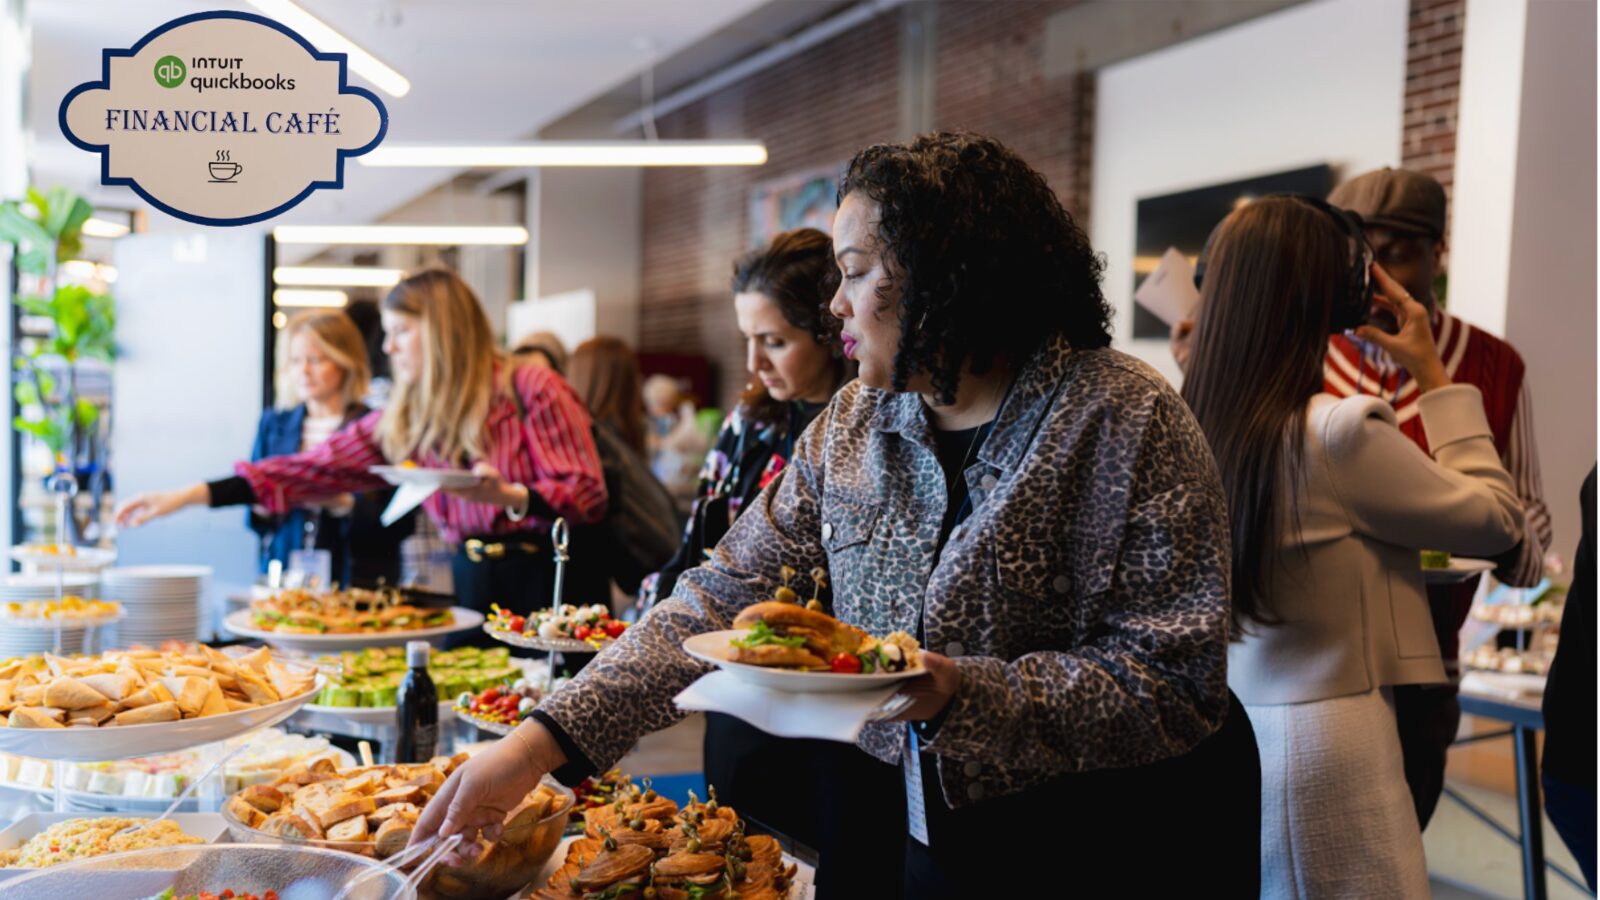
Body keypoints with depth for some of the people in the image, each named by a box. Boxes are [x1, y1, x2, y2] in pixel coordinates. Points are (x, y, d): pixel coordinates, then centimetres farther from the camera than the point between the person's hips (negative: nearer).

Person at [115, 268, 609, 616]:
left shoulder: (531, 389, -8)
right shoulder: (402, 419, 9)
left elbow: (589, 495, -11)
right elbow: (316, 467, 4)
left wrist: (510, 496, -29)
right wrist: (188, 495, -1)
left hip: (552, 581, -5)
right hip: (474, 586, 5)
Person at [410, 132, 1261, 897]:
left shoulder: (1125, 421, -18)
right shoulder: (853, 424, -1)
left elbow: (1175, 685, -20)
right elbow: (721, 599, -4)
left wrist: (962, 694, -32)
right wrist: (541, 741, -14)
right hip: (918, 830, 5)